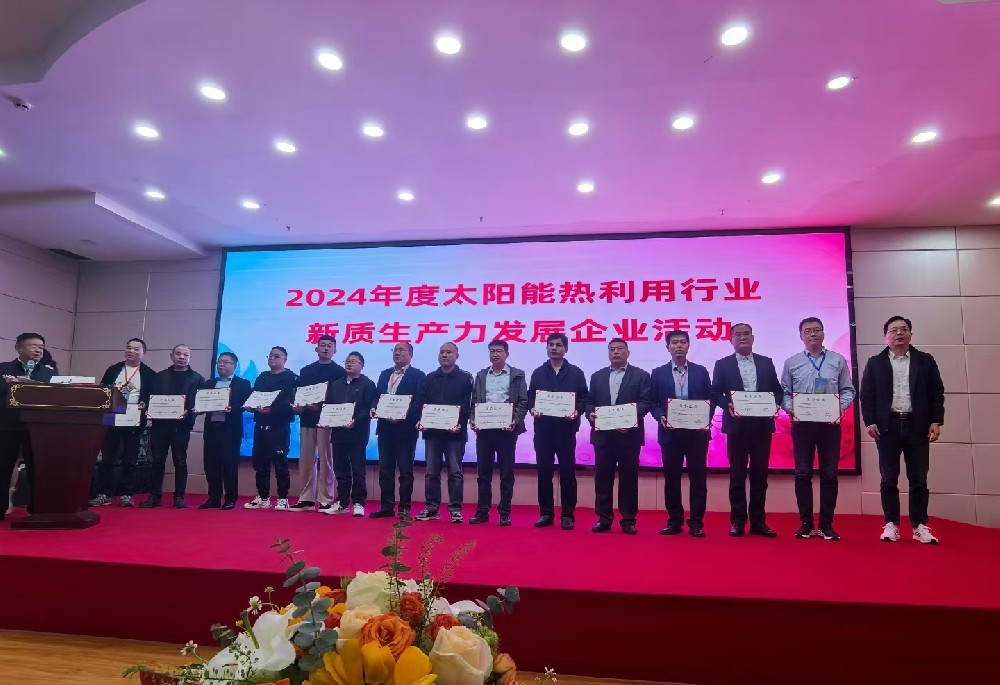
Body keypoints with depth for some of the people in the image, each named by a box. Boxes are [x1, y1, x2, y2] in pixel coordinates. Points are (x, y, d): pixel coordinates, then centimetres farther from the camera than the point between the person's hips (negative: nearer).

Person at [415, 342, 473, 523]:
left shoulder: (465, 378, 3)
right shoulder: (430, 378, 14)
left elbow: (467, 405, -5)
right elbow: (422, 402, 10)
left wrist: (460, 423, -17)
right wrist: (420, 420, -6)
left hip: (455, 431, -3)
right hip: (432, 430, 3)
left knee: (455, 472, 0)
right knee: (431, 472, 6)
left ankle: (455, 509, 5)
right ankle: (431, 508, 14)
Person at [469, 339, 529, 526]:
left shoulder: (517, 375, 4)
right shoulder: (481, 375, 13)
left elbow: (523, 402, -1)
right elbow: (474, 401, 12)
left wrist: (515, 421, -14)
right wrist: (473, 419, -3)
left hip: (506, 429, -3)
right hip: (484, 428, 3)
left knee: (506, 472, 2)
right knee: (483, 471, 6)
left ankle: (505, 513, 9)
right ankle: (482, 511, 13)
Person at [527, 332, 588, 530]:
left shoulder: (576, 373, 6)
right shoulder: (538, 373, 12)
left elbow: (584, 398, 3)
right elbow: (530, 397, 11)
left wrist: (577, 411, -14)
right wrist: (532, 409, -9)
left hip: (566, 428, -2)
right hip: (543, 427, 2)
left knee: (567, 471, 2)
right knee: (544, 471, 5)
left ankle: (567, 515, 10)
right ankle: (546, 513, 14)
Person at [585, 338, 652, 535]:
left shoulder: (641, 375, 4)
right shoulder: (597, 376, 14)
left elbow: (646, 402, -5)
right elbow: (589, 401, 12)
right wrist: (590, 414, -9)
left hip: (629, 434, -3)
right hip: (603, 433, 3)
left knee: (628, 477, 2)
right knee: (602, 476, 5)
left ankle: (628, 520, 11)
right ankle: (604, 518, 13)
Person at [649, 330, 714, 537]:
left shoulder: (701, 371, 7)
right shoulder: (658, 373, 6)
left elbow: (711, 399, 6)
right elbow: (653, 402, 4)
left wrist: (707, 419, -11)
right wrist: (661, 417, -14)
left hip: (697, 431, 0)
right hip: (670, 432, 0)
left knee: (698, 477, 3)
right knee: (671, 478, 5)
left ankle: (696, 522, 10)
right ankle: (674, 521, 14)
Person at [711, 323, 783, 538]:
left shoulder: (766, 363, 11)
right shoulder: (722, 364, 5)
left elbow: (777, 390, 10)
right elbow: (716, 393, 1)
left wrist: (775, 404, -10)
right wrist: (728, 405, -16)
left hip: (762, 425, 2)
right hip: (737, 425, -2)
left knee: (760, 474, 6)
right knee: (737, 474, 2)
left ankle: (758, 521, 14)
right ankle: (738, 521, 9)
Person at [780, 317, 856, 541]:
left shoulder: (838, 360, 7)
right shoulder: (791, 363, 7)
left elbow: (847, 390, 6)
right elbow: (784, 393, 7)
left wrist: (841, 406, -11)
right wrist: (790, 409, -11)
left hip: (830, 423, 0)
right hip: (801, 423, 0)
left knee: (829, 474, 3)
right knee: (803, 473, 1)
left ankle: (826, 525, 10)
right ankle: (805, 524, 9)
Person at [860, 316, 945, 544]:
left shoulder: (925, 361, 8)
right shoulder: (875, 363, 6)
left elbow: (937, 393, 6)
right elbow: (866, 395, 2)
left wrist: (936, 421, -2)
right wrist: (870, 422, -7)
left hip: (917, 425, 1)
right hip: (888, 426, 0)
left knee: (919, 479, 4)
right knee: (889, 479, 3)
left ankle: (920, 526, 11)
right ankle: (891, 524, 10)